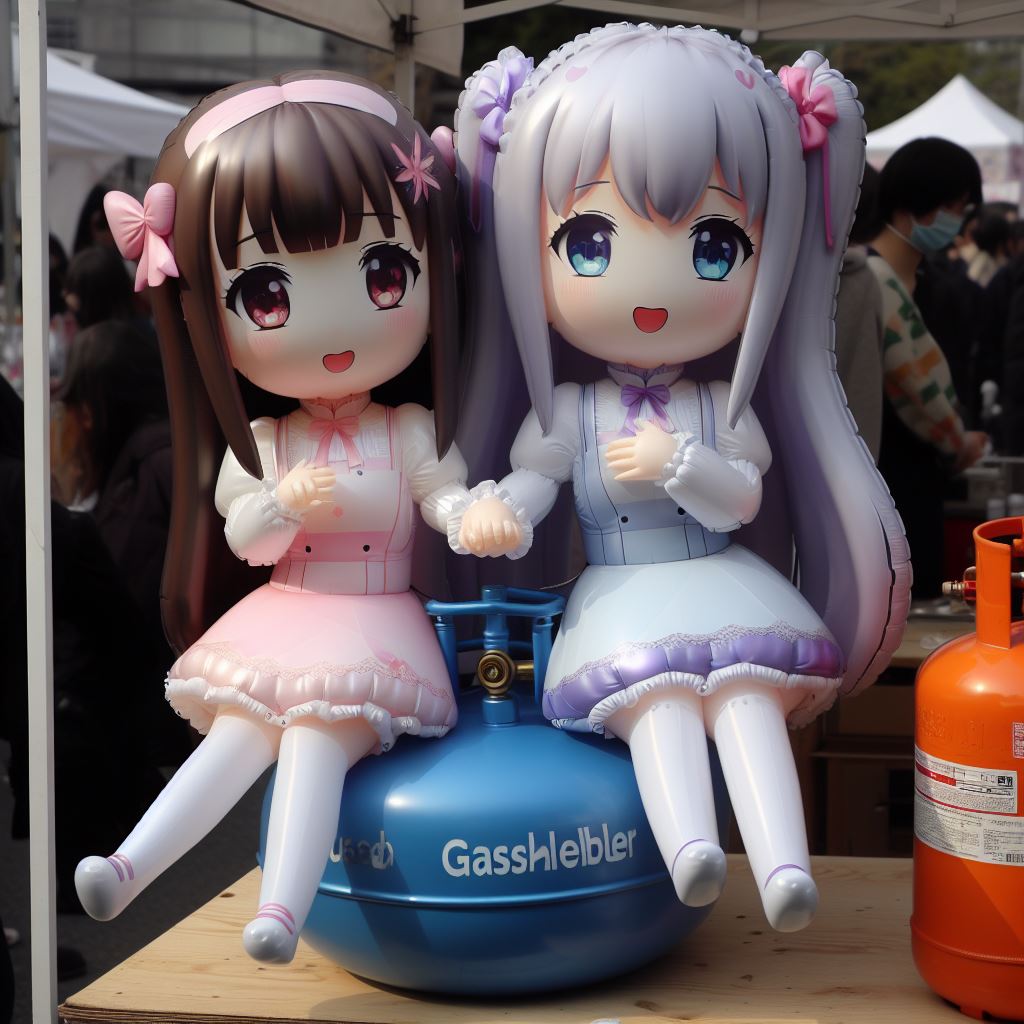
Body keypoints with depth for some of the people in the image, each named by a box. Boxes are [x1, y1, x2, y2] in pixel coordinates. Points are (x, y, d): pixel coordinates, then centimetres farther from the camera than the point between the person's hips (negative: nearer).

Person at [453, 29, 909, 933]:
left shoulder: (724, 407, 8)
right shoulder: (566, 410, 9)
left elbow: (743, 498, -1)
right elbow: (533, 481, 5)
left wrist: (680, 464, -18)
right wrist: (499, 513, -17)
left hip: (721, 585, 1)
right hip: (622, 601, -1)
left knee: (750, 697, -26)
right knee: (657, 702, -30)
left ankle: (784, 862, -37)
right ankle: (690, 845, -51)